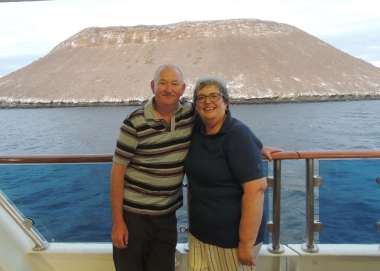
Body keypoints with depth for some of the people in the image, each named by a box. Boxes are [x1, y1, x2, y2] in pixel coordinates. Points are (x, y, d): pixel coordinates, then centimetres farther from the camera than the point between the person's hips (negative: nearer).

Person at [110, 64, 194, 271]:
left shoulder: (191, 113, -2)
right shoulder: (135, 124, -15)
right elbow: (118, 171, -11)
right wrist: (117, 221, -11)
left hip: (167, 215, 4)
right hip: (133, 214, -3)